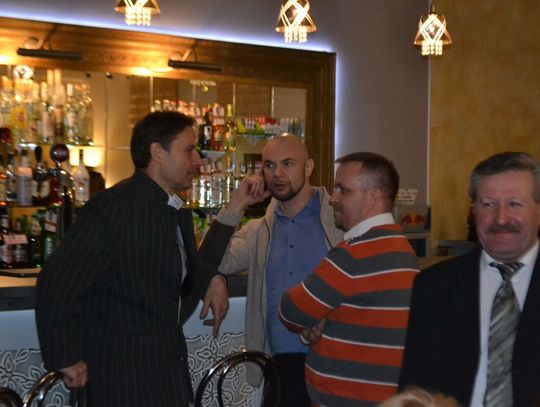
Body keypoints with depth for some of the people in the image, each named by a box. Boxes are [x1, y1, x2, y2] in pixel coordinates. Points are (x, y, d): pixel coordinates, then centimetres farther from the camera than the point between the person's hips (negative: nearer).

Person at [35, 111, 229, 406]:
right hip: (125, 378, -8)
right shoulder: (112, 206, -18)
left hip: (171, 369, 9)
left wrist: (212, 278, 6)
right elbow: (55, 285, -21)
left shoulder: (178, 213, 11)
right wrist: (64, 360, -16)